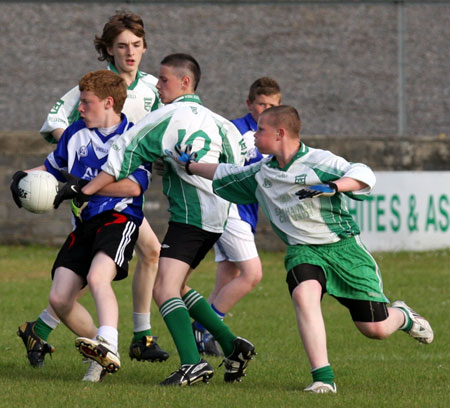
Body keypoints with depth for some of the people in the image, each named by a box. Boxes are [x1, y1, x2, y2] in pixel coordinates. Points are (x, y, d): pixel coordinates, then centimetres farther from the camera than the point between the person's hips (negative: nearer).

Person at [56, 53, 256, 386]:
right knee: (177, 287, 19)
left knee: (164, 288, -16)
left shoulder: (169, 116, -7)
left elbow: (125, 156, -8)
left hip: (190, 215, -9)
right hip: (217, 214, 9)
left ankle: (193, 364, -32)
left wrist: (84, 190, -6)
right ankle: (232, 346, 13)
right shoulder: (211, 119, 15)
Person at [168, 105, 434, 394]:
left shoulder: (318, 161, -13)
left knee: (376, 329, -4)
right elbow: (224, 174, 25)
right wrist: (189, 165, 23)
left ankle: (402, 316, 36)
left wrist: (333, 187, -38)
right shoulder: (260, 174, 8)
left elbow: (364, 175, -24)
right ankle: (323, 378, -35)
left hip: (343, 245, -4)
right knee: (303, 293, -33)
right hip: (303, 250, 4)